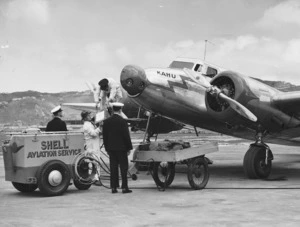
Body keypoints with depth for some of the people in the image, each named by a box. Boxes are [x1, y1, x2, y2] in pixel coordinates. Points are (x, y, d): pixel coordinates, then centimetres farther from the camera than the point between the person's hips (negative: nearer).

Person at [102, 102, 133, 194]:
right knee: (123, 167, 1)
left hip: (111, 148, 5)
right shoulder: (122, 121, -11)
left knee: (113, 167, 8)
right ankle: (124, 187, 1)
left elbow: (104, 136, 8)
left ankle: (113, 187, 9)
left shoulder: (106, 121, 4)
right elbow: (126, 136, -10)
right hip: (121, 148, -5)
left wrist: (107, 148, 15)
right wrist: (129, 148, -1)